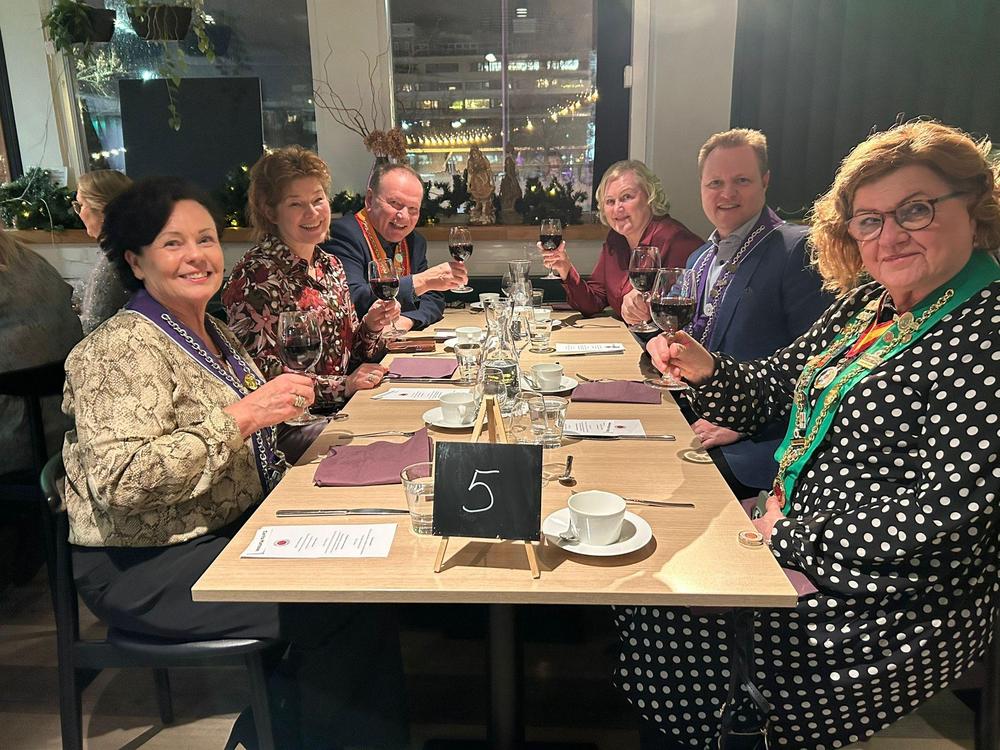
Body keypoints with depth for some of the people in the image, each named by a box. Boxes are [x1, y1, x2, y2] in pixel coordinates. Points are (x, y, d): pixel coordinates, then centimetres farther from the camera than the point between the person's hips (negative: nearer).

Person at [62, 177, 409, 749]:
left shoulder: (214, 333, 9)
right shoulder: (122, 350, -16)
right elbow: (119, 482, -27)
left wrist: (284, 404, 2)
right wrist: (241, 415, -28)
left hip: (234, 528, 8)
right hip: (147, 569, -8)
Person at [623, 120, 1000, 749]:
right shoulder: (867, 301, 5)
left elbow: (948, 507, -26)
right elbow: (775, 385, 11)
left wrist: (791, 536, -17)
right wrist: (706, 369, -9)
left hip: (895, 615, -7)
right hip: (800, 539, 8)